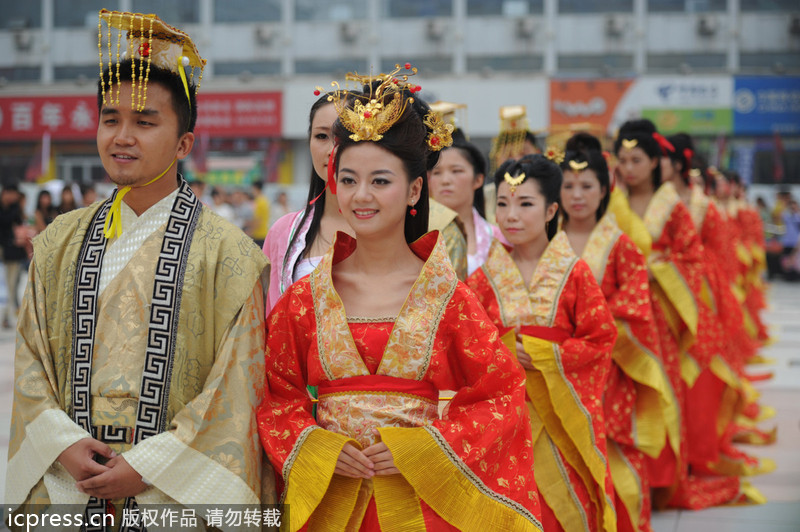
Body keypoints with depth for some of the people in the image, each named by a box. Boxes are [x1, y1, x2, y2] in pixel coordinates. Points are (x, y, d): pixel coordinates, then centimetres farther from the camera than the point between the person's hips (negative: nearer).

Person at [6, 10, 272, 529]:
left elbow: (235, 389, -8)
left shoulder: (228, 253, -6)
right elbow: (31, 364, 8)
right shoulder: (61, 242, 7)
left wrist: (147, 467, -13)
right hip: (66, 484, 3)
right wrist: (64, 445, -7)